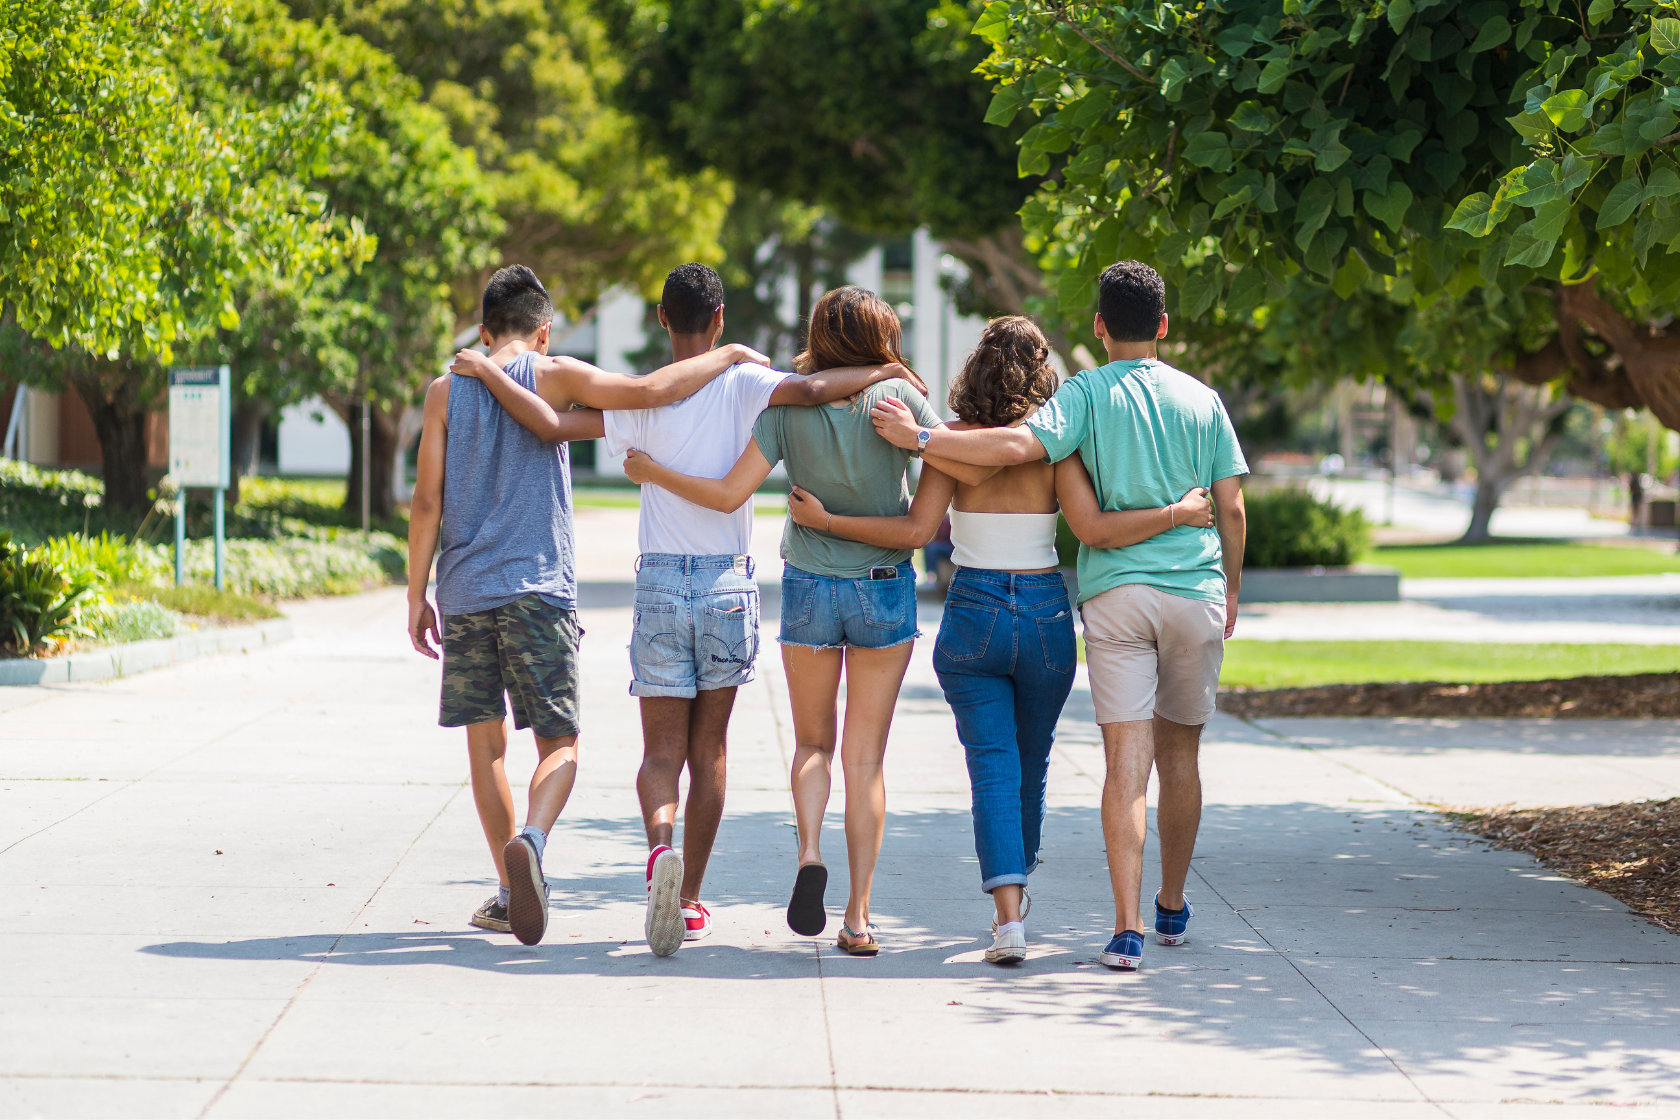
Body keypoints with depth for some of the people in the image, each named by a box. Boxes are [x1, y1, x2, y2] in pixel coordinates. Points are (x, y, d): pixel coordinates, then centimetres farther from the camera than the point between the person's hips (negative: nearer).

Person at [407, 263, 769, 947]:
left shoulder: (445, 390, 7)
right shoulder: (554, 376, -1)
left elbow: (427, 501, 4)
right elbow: (649, 391, -13)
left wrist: (416, 594, 10)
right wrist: (728, 355, 1)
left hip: (464, 592, 3)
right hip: (537, 591, -3)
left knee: (485, 742, 12)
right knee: (558, 741, 0)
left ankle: (511, 891, 13)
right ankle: (532, 839, -29)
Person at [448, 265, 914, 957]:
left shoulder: (640, 399, -4)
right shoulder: (743, 385, -5)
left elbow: (553, 425, -15)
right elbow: (814, 390, -21)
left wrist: (486, 371, -4)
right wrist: (886, 373, -4)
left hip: (661, 586, 0)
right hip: (729, 584, 0)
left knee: (662, 749, 3)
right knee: (709, 749, 12)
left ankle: (661, 847, -28)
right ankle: (691, 900, 16)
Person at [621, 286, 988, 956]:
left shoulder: (788, 406, -6)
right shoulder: (899, 396, -8)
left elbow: (730, 493, -10)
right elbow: (965, 470, -12)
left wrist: (653, 472, 3)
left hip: (809, 588, 0)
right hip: (886, 590, 0)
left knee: (813, 742, 17)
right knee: (865, 757, 6)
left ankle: (810, 851, -11)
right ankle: (858, 915, 2)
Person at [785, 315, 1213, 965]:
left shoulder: (954, 440, -6)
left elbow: (916, 530, -12)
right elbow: (1094, 529, -16)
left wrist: (824, 521, -6)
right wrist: (1176, 514, -8)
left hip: (972, 612, -1)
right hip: (1045, 615, 1)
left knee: (993, 766, -2)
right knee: (1031, 762, 20)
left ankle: (1008, 916, -17)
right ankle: (1015, 884, 37)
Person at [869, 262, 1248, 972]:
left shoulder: (1087, 394, -2)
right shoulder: (1202, 400, 7)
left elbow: (1020, 445, -19)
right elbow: (1231, 508, 7)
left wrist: (919, 437, -14)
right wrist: (1232, 588, 21)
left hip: (1116, 591, -2)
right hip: (1196, 591, 2)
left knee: (1127, 759, -6)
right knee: (1179, 753, 16)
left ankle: (1128, 928, -14)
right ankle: (1172, 908, 27)